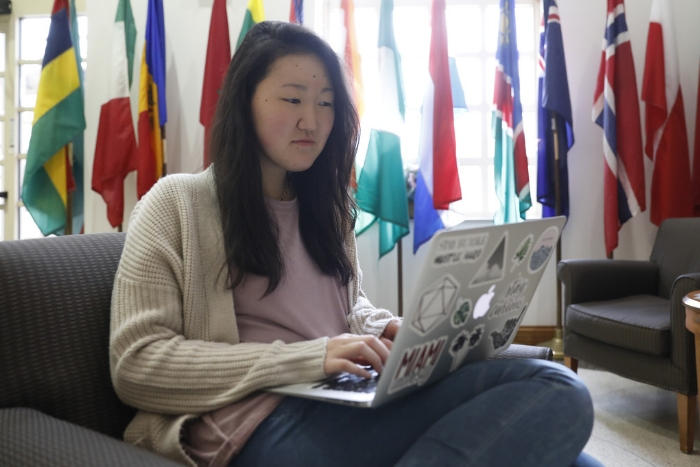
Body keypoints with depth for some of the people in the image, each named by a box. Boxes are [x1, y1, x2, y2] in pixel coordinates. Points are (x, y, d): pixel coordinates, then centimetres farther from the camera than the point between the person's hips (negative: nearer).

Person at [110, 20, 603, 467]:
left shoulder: (326, 205, 20)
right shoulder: (177, 203, 0)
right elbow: (135, 365, -8)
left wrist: (382, 329, 3)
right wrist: (307, 358, -17)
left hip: (353, 403, 6)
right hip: (262, 421, -6)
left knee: (558, 388, -20)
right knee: (555, 392, -21)